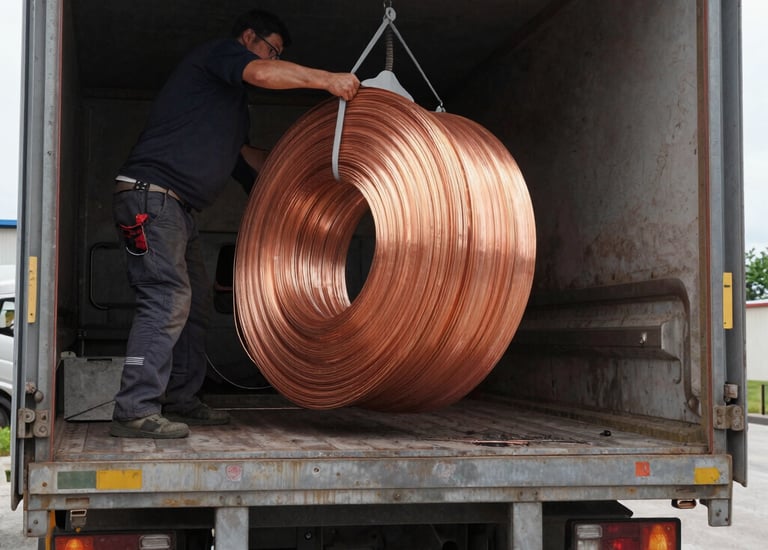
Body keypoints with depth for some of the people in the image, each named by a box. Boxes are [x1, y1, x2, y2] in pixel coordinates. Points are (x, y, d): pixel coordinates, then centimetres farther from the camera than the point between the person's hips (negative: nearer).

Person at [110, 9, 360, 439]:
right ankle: (136, 411, -19)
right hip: (151, 193, -11)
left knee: (196, 302, 10)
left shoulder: (235, 104, 28)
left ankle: (180, 399, 16)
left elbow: (248, 157, 29)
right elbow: (261, 73, -21)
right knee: (168, 299, -18)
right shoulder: (220, 53, -1)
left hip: (177, 208, 11)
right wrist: (328, 79, -21)